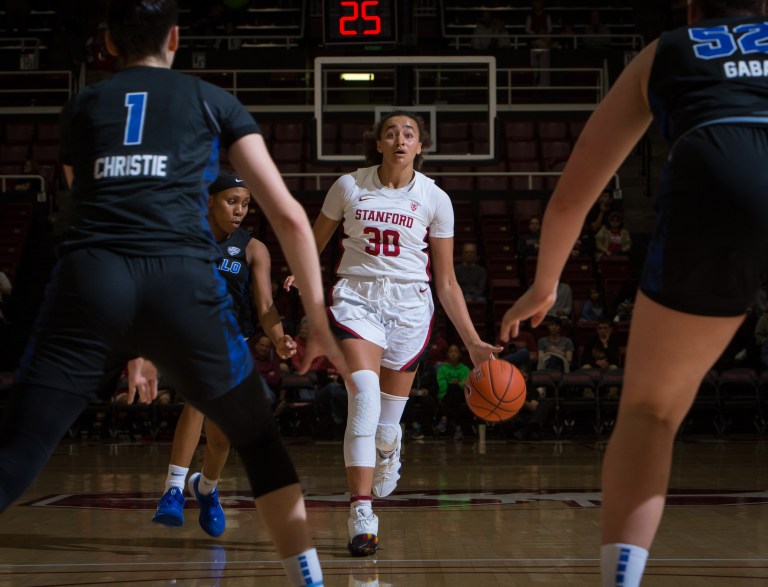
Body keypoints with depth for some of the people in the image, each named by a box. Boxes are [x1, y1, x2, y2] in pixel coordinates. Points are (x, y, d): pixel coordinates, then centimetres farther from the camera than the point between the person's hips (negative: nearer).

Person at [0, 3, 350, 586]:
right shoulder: (212, 101, 20)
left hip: (89, 278, 1)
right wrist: (320, 323, 19)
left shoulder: (81, 106, 26)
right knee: (260, 441, 20)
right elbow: (289, 216, 14)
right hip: (181, 281, -1)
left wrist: (127, 346, 40)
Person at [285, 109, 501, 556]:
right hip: (357, 299, -1)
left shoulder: (435, 199, 0)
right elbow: (315, 242, 15)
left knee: (387, 422, 5)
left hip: (410, 307, 1)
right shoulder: (349, 186, -1)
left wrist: (473, 342, -3)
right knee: (365, 395, -24)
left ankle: (389, 452, 44)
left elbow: (447, 282, 2)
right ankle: (361, 513, -24)